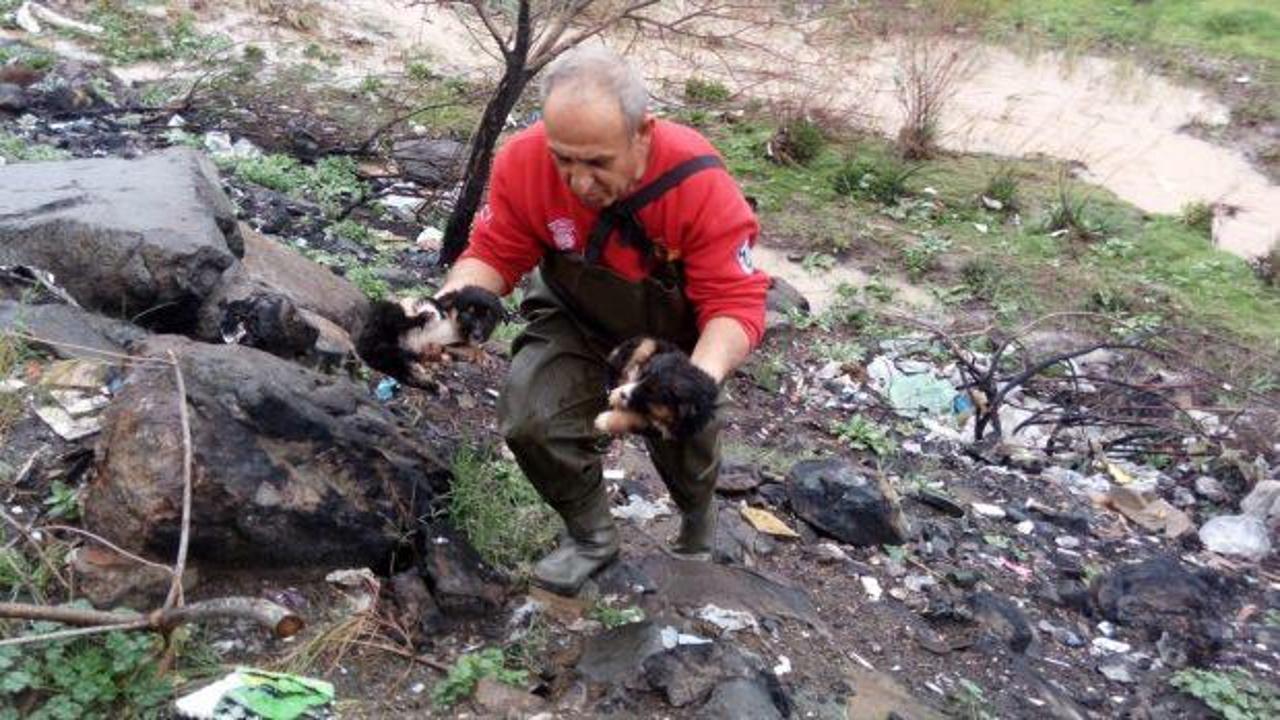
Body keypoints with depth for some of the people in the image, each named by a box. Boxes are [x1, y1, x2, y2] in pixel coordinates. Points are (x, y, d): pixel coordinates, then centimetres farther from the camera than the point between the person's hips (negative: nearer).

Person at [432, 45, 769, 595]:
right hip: (575, 316, 2)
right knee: (529, 420, -18)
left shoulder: (699, 181, -35)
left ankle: (699, 531, 30)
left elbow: (736, 303, -33)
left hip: (676, 327, -1)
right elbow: (492, 255, -15)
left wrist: (701, 378, -52)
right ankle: (592, 535, 11)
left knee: (683, 432, -10)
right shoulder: (522, 161, -28)